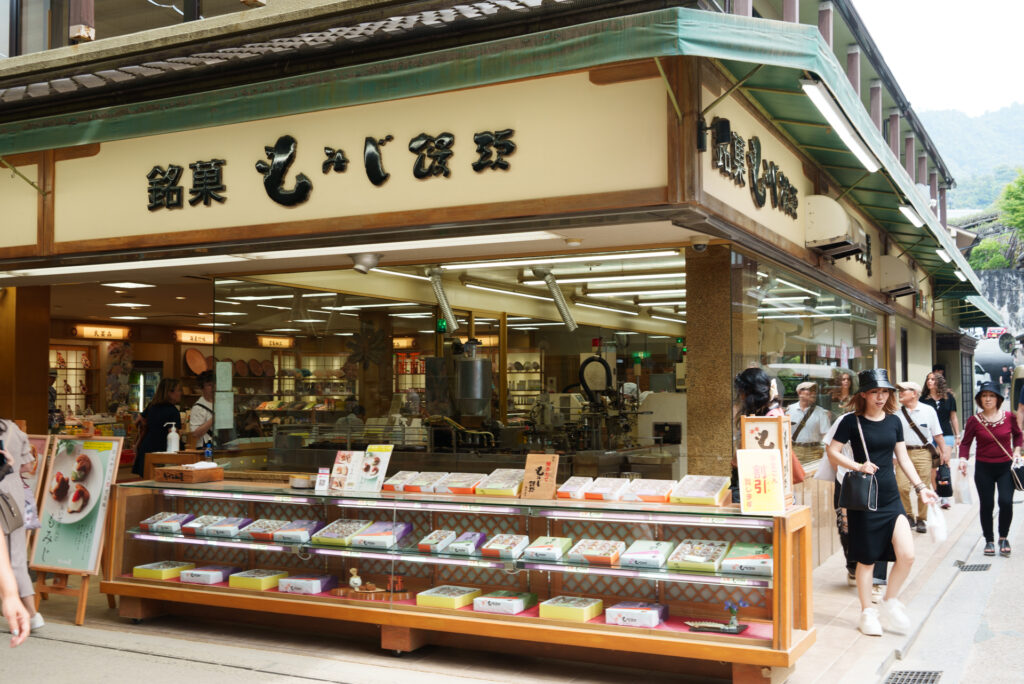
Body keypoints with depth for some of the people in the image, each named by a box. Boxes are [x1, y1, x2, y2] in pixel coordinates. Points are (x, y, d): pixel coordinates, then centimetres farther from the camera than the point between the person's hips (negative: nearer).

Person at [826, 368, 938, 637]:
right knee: (867, 559, 3)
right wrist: (859, 466, -18)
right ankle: (867, 613, 20)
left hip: (891, 497, 4)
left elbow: (903, 457, 14)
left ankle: (889, 601, 17)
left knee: (907, 555, -7)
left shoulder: (893, 421, 8)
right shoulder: (851, 421, -6)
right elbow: (832, 452, -6)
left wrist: (920, 487, 8)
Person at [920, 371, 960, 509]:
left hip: (946, 435, -1)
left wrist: (957, 435, 11)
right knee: (933, 466, 3)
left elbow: (953, 417, 11)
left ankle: (945, 496, -6)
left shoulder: (949, 397, 4)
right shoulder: (924, 399, 3)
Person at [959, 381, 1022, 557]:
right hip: (983, 468, 0)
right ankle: (989, 541, 20)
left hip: (1005, 467, 0)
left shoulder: (1008, 417, -3)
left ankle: (1003, 538, 10)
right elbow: (966, 442, 0)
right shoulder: (974, 420, -6)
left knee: (1006, 502, -12)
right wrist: (963, 459, -15)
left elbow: (1018, 434, 16)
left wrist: (1017, 449, 2)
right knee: (986, 505, 4)